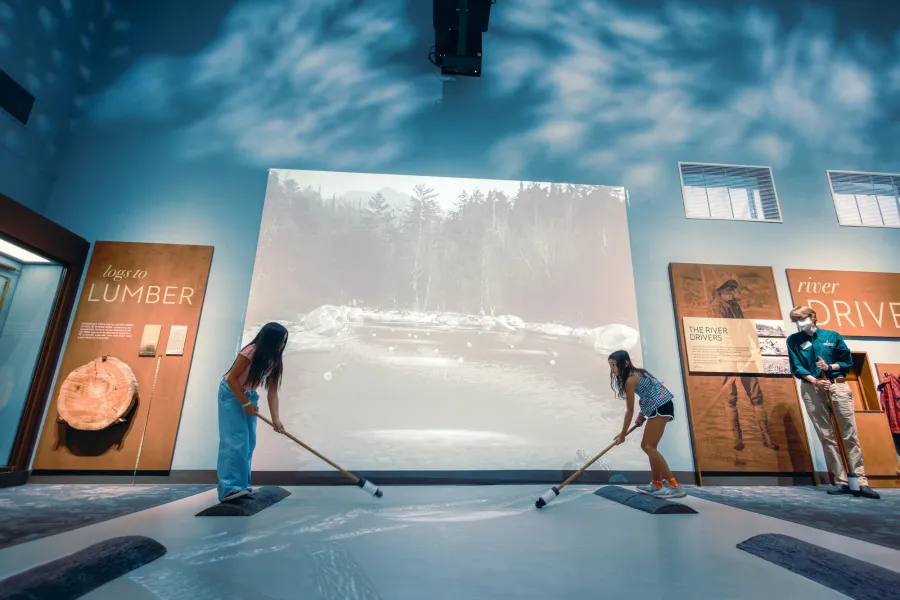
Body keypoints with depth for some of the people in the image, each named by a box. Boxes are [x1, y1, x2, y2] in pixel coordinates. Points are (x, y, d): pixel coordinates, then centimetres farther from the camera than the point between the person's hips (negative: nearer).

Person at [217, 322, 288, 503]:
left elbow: (272, 391, -8)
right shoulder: (250, 352, -26)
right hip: (231, 393, -7)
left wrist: (275, 418, -17)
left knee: (249, 442, 6)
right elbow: (231, 378, -22)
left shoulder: (274, 361, -7)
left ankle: (241, 484, 15)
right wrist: (245, 403, -20)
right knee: (235, 440, -14)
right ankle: (230, 488, -12)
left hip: (250, 395, 7)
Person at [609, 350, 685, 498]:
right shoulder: (636, 373, 15)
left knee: (648, 447, -11)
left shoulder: (630, 381, -14)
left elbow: (630, 410, -10)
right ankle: (657, 483, 17)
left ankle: (674, 485, -12)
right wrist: (642, 414, 10)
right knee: (648, 446, 12)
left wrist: (623, 434, -2)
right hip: (661, 407, 10)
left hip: (660, 408, -10)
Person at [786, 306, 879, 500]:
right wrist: (815, 381, -14)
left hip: (838, 386, 0)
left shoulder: (832, 336, 7)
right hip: (812, 390, 0)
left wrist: (829, 366, -9)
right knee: (826, 436, 1)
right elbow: (797, 369, 0)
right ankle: (842, 482, 7)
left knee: (849, 435, 0)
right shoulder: (793, 340, 5)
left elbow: (848, 361, 9)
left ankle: (861, 482, 4)